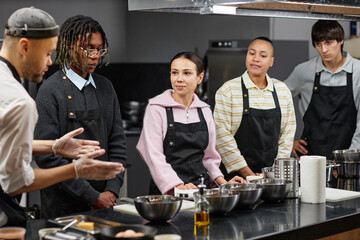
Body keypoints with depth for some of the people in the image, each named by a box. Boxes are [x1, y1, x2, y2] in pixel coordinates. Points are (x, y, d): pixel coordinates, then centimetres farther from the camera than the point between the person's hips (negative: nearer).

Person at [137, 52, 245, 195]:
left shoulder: (205, 111, 13)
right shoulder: (156, 108, -2)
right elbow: (155, 156, -10)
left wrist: (223, 183, 5)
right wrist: (178, 187, -21)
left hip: (200, 188, 4)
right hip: (166, 191, -4)